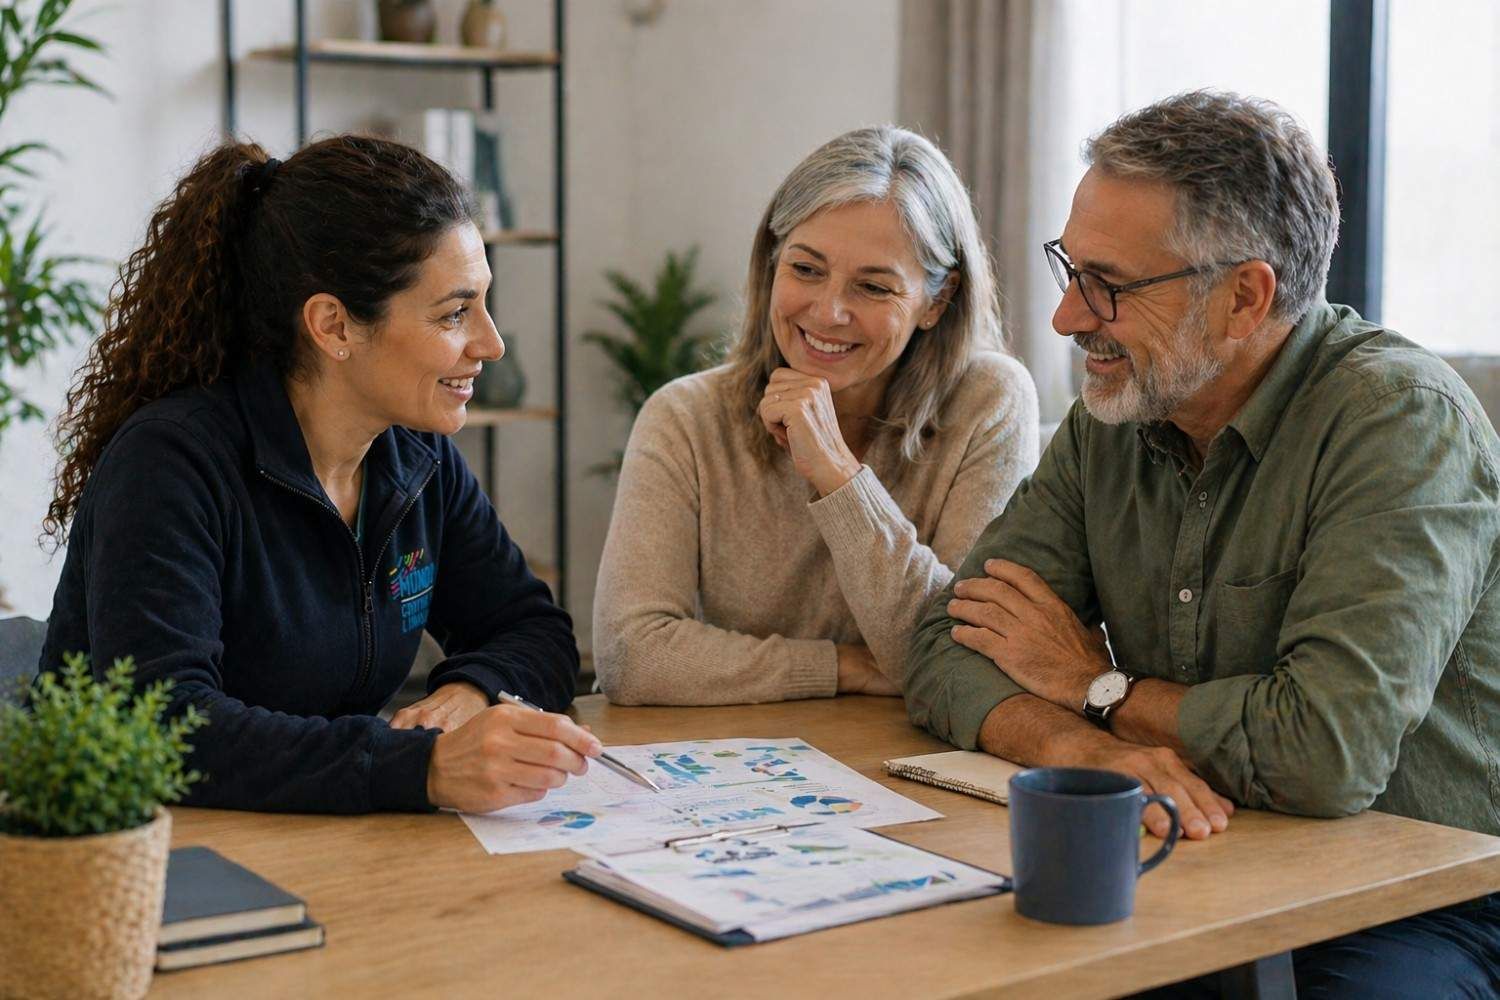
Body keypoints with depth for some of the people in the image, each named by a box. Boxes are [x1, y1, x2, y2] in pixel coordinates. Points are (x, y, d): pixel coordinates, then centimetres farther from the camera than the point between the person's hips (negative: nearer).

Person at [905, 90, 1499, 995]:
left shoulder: (1402, 419, -18)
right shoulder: (1113, 419, 3)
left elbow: (1330, 750, -28)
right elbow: (950, 649, -1)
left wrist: (1096, 688, -11)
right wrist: (1078, 747, -24)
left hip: (1425, 911, -4)